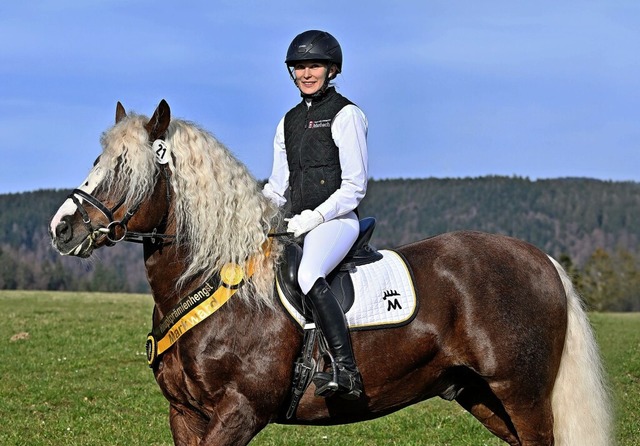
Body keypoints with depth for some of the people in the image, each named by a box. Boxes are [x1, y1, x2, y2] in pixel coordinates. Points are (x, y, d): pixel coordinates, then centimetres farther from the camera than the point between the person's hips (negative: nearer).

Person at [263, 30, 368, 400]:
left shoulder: (346, 115, -2)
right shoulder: (290, 121, 19)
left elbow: (354, 187, -7)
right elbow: (277, 187, 21)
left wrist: (314, 216, -18)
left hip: (336, 220, -8)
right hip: (297, 224, 8)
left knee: (309, 275, -35)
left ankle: (346, 371, -39)